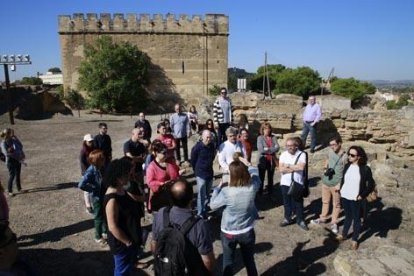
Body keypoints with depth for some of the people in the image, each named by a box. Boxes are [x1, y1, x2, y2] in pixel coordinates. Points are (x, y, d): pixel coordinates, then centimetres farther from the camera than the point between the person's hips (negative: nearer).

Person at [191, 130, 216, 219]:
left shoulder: (212, 146, -1)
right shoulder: (197, 147, -15)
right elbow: (193, 161, -4)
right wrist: (197, 171, 7)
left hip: (210, 173, 5)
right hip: (201, 174, -5)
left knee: (207, 195, 15)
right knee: (202, 195, -3)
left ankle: (204, 211, 30)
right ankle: (200, 214, 9)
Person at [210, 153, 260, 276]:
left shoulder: (226, 192, -28)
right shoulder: (252, 187, -19)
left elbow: (212, 205, -11)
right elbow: (255, 173, 3)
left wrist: (218, 187, -2)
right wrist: (246, 163, 13)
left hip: (228, 233, -2)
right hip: (247, 232, 3)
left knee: (228, 262, 21)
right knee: (249, 260, 25)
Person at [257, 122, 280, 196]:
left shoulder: (273, 137, 3)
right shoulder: (260, 138, -6)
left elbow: (277, 148, -8)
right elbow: (261, 149, -17)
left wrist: (267, 149, -17)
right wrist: (272, 149, -11)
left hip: (272, 161, 3)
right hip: (262, 161, -3)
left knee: (270, 177, 15)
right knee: (261, 177, 7)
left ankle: (270, 192, 30)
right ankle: (260, 192, 21)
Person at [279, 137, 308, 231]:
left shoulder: (302, 154, -9)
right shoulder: (283, 154, -4)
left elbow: (301, 167, -24)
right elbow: (281, 169, -14)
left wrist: (288, 166, -15)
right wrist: (295, 168, -16)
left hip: (297, 183, -2)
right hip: (285, 183, 2)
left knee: (298, 203, 11)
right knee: (287, 202, 15)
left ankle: (300, 220, 29)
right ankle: (287, 218, 33)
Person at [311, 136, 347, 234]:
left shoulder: (344, 156, -18)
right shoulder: (330, 151, -1)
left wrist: (339, 184, -20)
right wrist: (326, 168, 1)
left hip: (336, 184, -6)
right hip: (325, 182, 6)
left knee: (336, 204, 11)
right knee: (325, 201, 21)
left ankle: (334, 223, 25)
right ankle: (323, 218, 38)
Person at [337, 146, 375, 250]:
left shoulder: (365, 169, -16)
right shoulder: (347, 166, -1)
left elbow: (371, 185, -10)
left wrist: (362, 196, -11)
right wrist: (341, 190, 6)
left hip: (355, 199, -4)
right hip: (345, 196, 4)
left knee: (356, 219, 12)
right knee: (348, 216, 22)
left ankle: (355, 240, 26)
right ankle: (344, 234, 38)